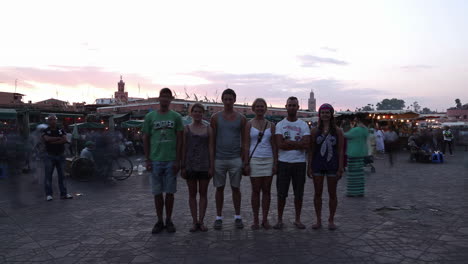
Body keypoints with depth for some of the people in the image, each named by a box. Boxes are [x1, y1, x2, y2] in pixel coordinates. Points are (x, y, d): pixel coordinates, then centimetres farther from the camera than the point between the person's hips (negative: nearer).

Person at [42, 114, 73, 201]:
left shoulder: (61, 131, 10)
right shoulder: (45, 131, 3)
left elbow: (65, 140, -6)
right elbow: (47, 139, -17)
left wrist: (53, 142, -11)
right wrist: (59, 138, -8)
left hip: (60, 155, 2)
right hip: (50, 156, -2)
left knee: (62, 175, 4)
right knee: (48, 175, -2)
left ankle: (64, 193, 7)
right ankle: (49, 194, 4)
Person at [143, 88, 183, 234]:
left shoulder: (176, 117, 4)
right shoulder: (150, 116, 6)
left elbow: (179, 140, 3)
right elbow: (146, 139, 7)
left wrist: (177, 160, -4)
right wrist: (147, 160, 1)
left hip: (171, 161, 0)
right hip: (155, 160, 1)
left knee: (170, 192, 7)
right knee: (157, 193, 7)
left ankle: (169, 220, 20)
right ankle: (159, 221, 20)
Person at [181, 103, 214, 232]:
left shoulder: (208, 129, 4)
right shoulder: (186, 128, 4)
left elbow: (210, 148, 2)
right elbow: (184, 148, 3)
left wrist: (211, 166, -4)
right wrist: (182, 166, -2)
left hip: (204, 165, 0)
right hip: (190, 165, 0)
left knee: (203, 193, 5)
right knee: (192, 193, 6)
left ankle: (201, 221, 14)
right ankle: (194, 221, 14)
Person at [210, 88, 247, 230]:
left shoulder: (241, 118, 4)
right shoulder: (216, 117, 4)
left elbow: (244, 140, 7)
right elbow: (212, 140, 4)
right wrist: (211, 160, -2)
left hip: (236, 159, 0)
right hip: (219, 159, 0)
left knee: (236, 188, 7)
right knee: (219, 188, 7)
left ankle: (238, 217, 19)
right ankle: (219, 218, 17)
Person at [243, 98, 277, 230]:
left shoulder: (271, 125, 8)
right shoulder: (249, 124, 3)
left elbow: (274, 145, 7)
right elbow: (246, 145, -1)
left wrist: (275, 163, 0)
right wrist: (246, 163, -8)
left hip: (268, 160, 2)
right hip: (254, 160, -2)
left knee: (266, 191, 5)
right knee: (255, 191, 3)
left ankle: (265, 219, 15)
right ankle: (255, 220, 13)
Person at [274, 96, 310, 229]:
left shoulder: (304, 125, 5)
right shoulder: (280, 125, 4)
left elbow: (306, 145, -9)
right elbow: (280, 144, -9)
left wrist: (288, 142, -12)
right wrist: (297, 144, -10)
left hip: (300, 163, 1)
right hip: (283, 162, -1)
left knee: (299, 194, 9)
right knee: (281, 193, 4)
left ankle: (297, 219, 22)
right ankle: (279, 220, 16)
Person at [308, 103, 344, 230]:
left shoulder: (337, 131, 0)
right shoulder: (315, 131, 4)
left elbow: (341, 151, -2)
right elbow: (311, 151, 5)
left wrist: (340, 168, -7)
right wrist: (309, 167, 0)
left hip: (332, 165, -1)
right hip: (318, 164, 1)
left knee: (332, 194, 8)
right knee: (317, 193, 7)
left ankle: (331, 220, 22)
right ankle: (318, 220, 19)